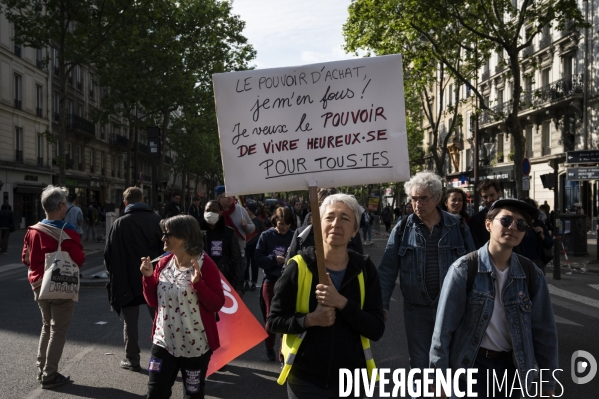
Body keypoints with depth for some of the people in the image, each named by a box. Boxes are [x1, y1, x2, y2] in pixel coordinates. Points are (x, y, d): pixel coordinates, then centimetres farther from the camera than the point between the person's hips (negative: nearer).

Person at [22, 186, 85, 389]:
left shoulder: (32, 231, 0)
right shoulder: (67, 232, -20)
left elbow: (26, 259, 8)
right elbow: (79, 260, -17)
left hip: (39, 286, 7)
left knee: (47, 326, 22)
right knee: (58, 330, 3)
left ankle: (41, 369, 27)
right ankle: (49, 376, 6)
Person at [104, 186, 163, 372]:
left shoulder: (120, 223, -9)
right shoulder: (157, 220, 0)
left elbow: (109, 253, -7)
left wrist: (112, 273, 8)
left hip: (128, 279, -3)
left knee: (130, 323, 9)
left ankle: (132, 360, 15)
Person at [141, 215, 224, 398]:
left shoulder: (205, 265, -13)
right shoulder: (163, 263, 3)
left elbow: (217, 304, -14)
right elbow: (154, 302, 9)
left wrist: (198, 283, -28)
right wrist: (148, 277, -6)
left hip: (196, 346, -4)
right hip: (164, 342, 5)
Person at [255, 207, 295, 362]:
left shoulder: (294, 236, -3)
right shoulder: (266, 236, -3)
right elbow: (258, 258, -6)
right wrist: (275, 259, -19)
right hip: (270, 281, 0)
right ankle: (269, 347, 36)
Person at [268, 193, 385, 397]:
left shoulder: (364, 269, -4)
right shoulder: (299, 266, -9)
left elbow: (376, 330, -8)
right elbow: (274, 321, -4)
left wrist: (341, 302, -23)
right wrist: (310, 319, -22)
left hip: (352, 378, 2)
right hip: (305, 379, -2)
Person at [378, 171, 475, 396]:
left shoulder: (458, 227, -4)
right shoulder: (402, 229, -5)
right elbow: (388, 270, -4)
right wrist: (381, 305, -9)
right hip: (416, 310, 0)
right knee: (420, 366, 13)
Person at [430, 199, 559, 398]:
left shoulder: (531, 274, -4)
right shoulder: (464, 269, -14)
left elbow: (544, 331, 4)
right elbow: (444, 328, -11)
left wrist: (548, 382, 7)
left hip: (513, 367, 4)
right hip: (472, 365, -4)